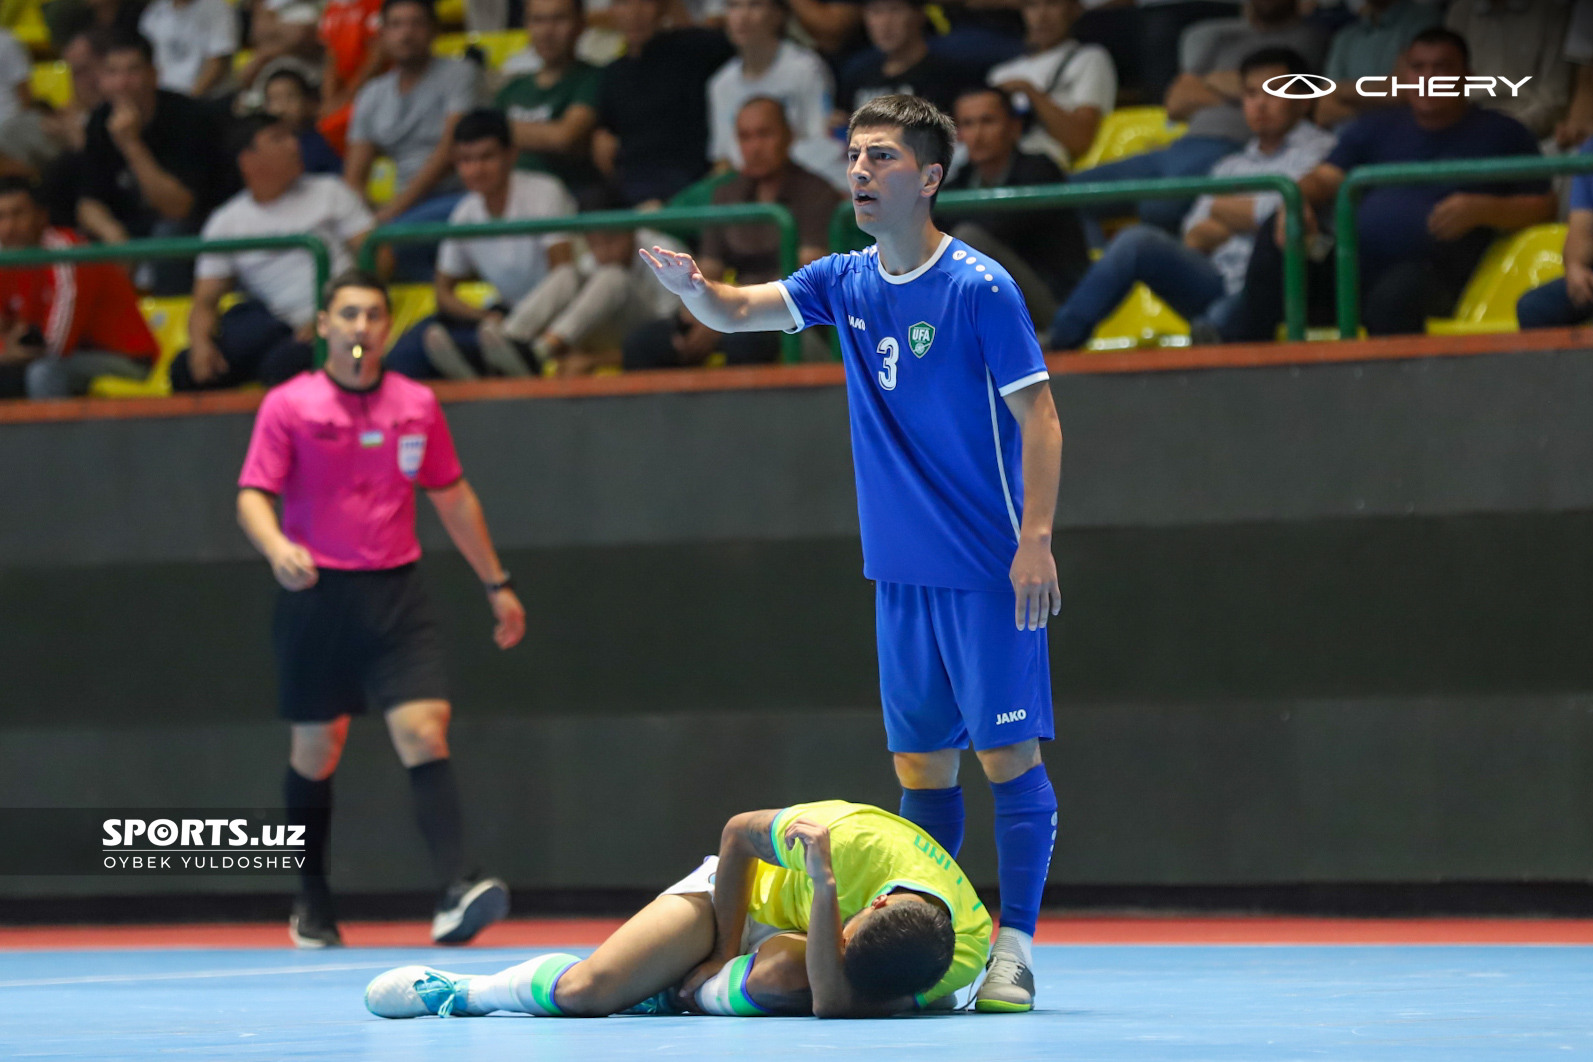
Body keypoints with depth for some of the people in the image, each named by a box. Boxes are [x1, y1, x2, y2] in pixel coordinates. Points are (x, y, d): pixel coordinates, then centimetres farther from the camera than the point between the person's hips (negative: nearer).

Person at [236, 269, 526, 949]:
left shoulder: (417, 406, 7)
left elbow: (452, 496, 17)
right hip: (316, 594, -1)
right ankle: (312, 901, 25)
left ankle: (456, 892, -24)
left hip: (395, 593, 1)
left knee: (424, 732, -15)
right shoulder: (288, 407, -2)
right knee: (315, 751, 9)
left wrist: (496, 584, 19)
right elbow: (253, 497, -7)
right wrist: (277, 548, -29)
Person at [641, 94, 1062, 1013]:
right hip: (901, 573, 6)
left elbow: (1039, 415, -11)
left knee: (1008, 753, -5)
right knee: (922, 763, 9)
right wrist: (694, 289, -20)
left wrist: (1036, 538, -19)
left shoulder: (979, 288, -11)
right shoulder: (847, 283, 8)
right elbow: (737, 312, 4)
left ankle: (1014, 947, -3)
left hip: (987, 572, -6)